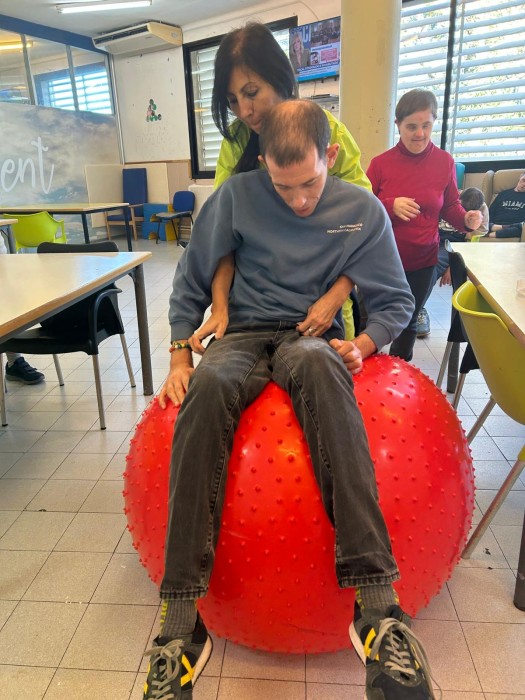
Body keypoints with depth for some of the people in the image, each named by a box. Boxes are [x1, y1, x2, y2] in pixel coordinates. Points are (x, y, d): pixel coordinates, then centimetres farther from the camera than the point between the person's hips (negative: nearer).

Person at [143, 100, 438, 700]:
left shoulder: (363, 211, 5)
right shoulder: (238, 195, 3)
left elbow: (396, 302, 11)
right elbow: (191, 280, 9)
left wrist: (362, 344, -9)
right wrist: (180, 357, -1)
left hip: (313, 339, 0)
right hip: (244, 336, 1)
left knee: (316, 364, -40)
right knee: (209, 385, -37)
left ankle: (377, 602, -42)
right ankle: (181, 623, -33)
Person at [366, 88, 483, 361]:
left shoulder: (444, 162, -1)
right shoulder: (380, 163, -6)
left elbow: (450, 206, 7)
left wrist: (466, 219, -14)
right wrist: (391, 206, -23)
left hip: (422, 261, 2)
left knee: (408, 323, 17)